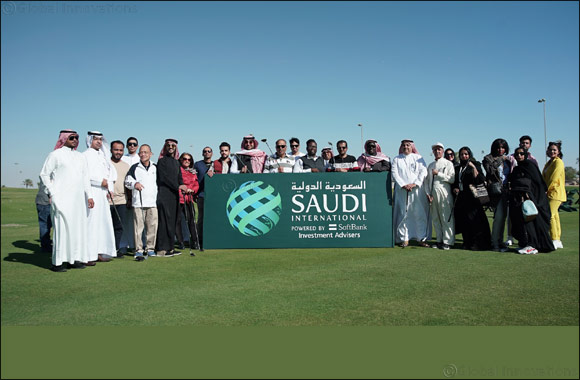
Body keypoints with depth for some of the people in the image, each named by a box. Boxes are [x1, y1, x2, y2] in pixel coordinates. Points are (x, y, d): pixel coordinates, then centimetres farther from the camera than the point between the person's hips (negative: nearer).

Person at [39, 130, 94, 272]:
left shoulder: (80, 157, 19)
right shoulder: (55, 155, 1)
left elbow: (85, 177, 19)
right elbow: (44, 174, 0)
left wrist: (89, 196, 12)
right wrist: (51, 193, -6)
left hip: (78, 200, 6)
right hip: (62, 199, -6)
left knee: (79, 227, 5)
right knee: (61, 227, -9)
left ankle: (74, 258, 13)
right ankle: (57, 262, -4)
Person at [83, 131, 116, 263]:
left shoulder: (103, 155, 19)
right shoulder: (86, 155, -2)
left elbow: (111, 171, 15)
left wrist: (109, 188, 3)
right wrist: (101, 181, -11)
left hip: (103, 193, 7)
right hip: (91, 193, -7)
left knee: (103, 222, 6)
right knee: (91, 222, -8)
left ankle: (99, 252, 11)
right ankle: (88, 255, -5)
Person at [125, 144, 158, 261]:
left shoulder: (155, 168, 15)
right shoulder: (134, 168, 5)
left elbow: (159, 182, 23)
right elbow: (127, 181, 5)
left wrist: (158, 198, 18)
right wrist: (134, 184, -16)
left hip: (152, 202, 3)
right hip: (138, 202, -3)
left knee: (152, 226, 2)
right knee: (138, 226, -5)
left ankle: (150, 248, 13)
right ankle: (139, 249, 0)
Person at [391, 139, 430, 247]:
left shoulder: (418, 158, 12)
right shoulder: (396, 159, 12)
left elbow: (423, 172, 1)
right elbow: (394, 173, 1)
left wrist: (414, 184, -11)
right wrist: (403, 185, -12)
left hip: (417, 190, 0)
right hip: (402, 190, 0)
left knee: (420, 214, -2)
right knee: (403, 214, -2)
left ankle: (421, 238, 5)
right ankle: (404, 239, 3)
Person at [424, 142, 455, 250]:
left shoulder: (448, 163, 4)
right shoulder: (430, 165, 17)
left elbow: (452, 179, -7)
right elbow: (427, 180, 14)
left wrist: (438, 174, -9)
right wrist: (428, 193, 3)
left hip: (444, 193, -5)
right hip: (433, 194, 5)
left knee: (446, 218, -5)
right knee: (435, 218, 7)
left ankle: (447, 241, -1)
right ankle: (439, 240, 14)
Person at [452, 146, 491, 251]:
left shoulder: (475, 165, 4)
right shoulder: (458, 168, 18)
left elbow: (480, 180, -10)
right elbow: (454, 182, 23)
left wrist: (474, 168, -16)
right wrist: (455, 189, 3)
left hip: (472, 198, -5)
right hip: (461, 198, 5)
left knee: (473, 220, -7)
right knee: (463, 221, 4)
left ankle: (477, 243, -1)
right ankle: (467, 243, 12)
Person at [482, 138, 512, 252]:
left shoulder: (508, 159, 18)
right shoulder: (489, 158, 2)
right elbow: (490, 170, -17)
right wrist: (500, 160, -12)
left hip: (506, 190, 6)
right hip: (496, 190, -6)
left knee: (503, 216, 10)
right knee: (498, 216, -12)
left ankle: (499, 241, 20)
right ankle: (495, 244, -7)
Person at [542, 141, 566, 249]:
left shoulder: (558, 162, -8)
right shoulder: (549, 163, 20)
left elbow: (554, 178, -16)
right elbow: (544, 178, 21)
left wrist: (546, 190, -14)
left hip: (555, 193, -9)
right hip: (549, 193, 9)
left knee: (550, 215, -14)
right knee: (554, 215, 10)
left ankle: (555, 240, -12)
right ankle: (558, 241, 15)